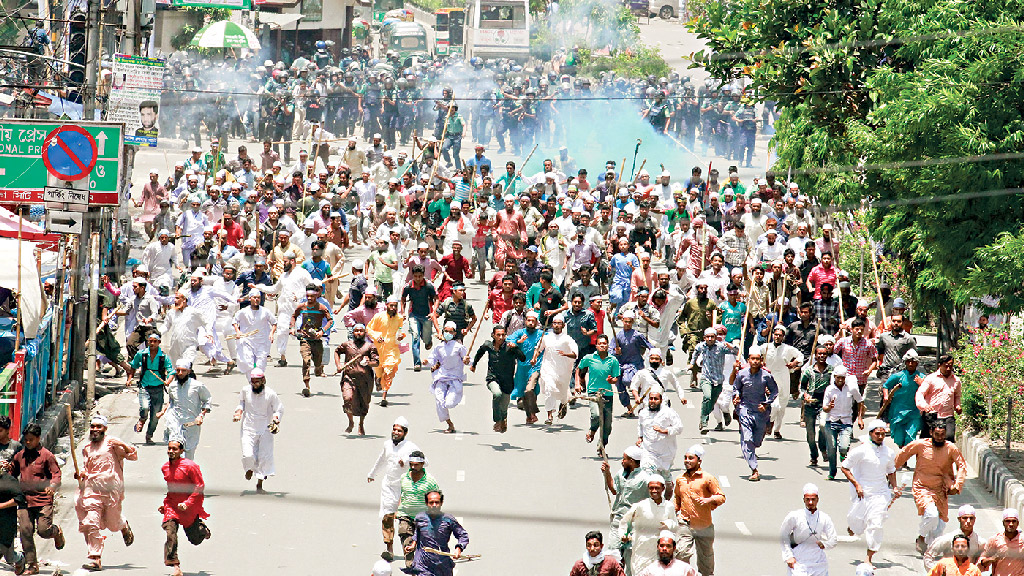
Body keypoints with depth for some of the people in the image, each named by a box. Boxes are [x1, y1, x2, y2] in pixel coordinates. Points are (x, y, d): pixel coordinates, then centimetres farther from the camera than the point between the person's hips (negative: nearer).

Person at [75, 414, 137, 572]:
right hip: (91, 489, 4)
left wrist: (123, 445, -18)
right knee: (91, 524, -10)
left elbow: (134, 456, -1)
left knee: (113, 524, 5)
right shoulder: (86, 449, 18)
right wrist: (81, 474, 8)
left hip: (111, 489, -4)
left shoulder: (112, 443, 2)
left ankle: (124, 527, 43)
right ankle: (95, 559, -10)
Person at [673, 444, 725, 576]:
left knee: (706, 555, 15)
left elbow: (721, 497, -6)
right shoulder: (680, 479, 5)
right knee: (682, 553, -15)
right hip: (685, 524, 2)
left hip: (704, 525, -1)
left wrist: (709, 500, -24)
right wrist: (674, 511, 10)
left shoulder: (707, 479, -8)